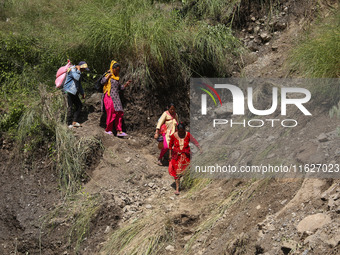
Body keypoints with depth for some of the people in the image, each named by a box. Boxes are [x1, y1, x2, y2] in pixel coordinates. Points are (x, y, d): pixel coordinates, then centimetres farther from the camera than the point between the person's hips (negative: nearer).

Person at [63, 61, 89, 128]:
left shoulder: (78, 71, 18)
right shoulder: (72, 70, -12)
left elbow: (79, 83, 27)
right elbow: (77, 78, -31)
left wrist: (82, 93, 29)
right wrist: (78, 70, -17)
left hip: (74, 92, 10)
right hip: (69, 91, -10)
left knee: (79, 105, 7)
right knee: (69, 107, -6)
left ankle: (74, 121, 9)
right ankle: (70, 124, 0)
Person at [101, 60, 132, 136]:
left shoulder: (117, 78, 20)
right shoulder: (108, 76, -1)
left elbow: (119, 88, 28)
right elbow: (102, 81, -18)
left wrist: (126, 84, 15)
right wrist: (109, 75, -19)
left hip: (116, 98, 7)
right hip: (109, 97, -7)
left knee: (119, 113, -1)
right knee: (112, 113, -10)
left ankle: (119, 131, 0)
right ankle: (108, 129, 3)